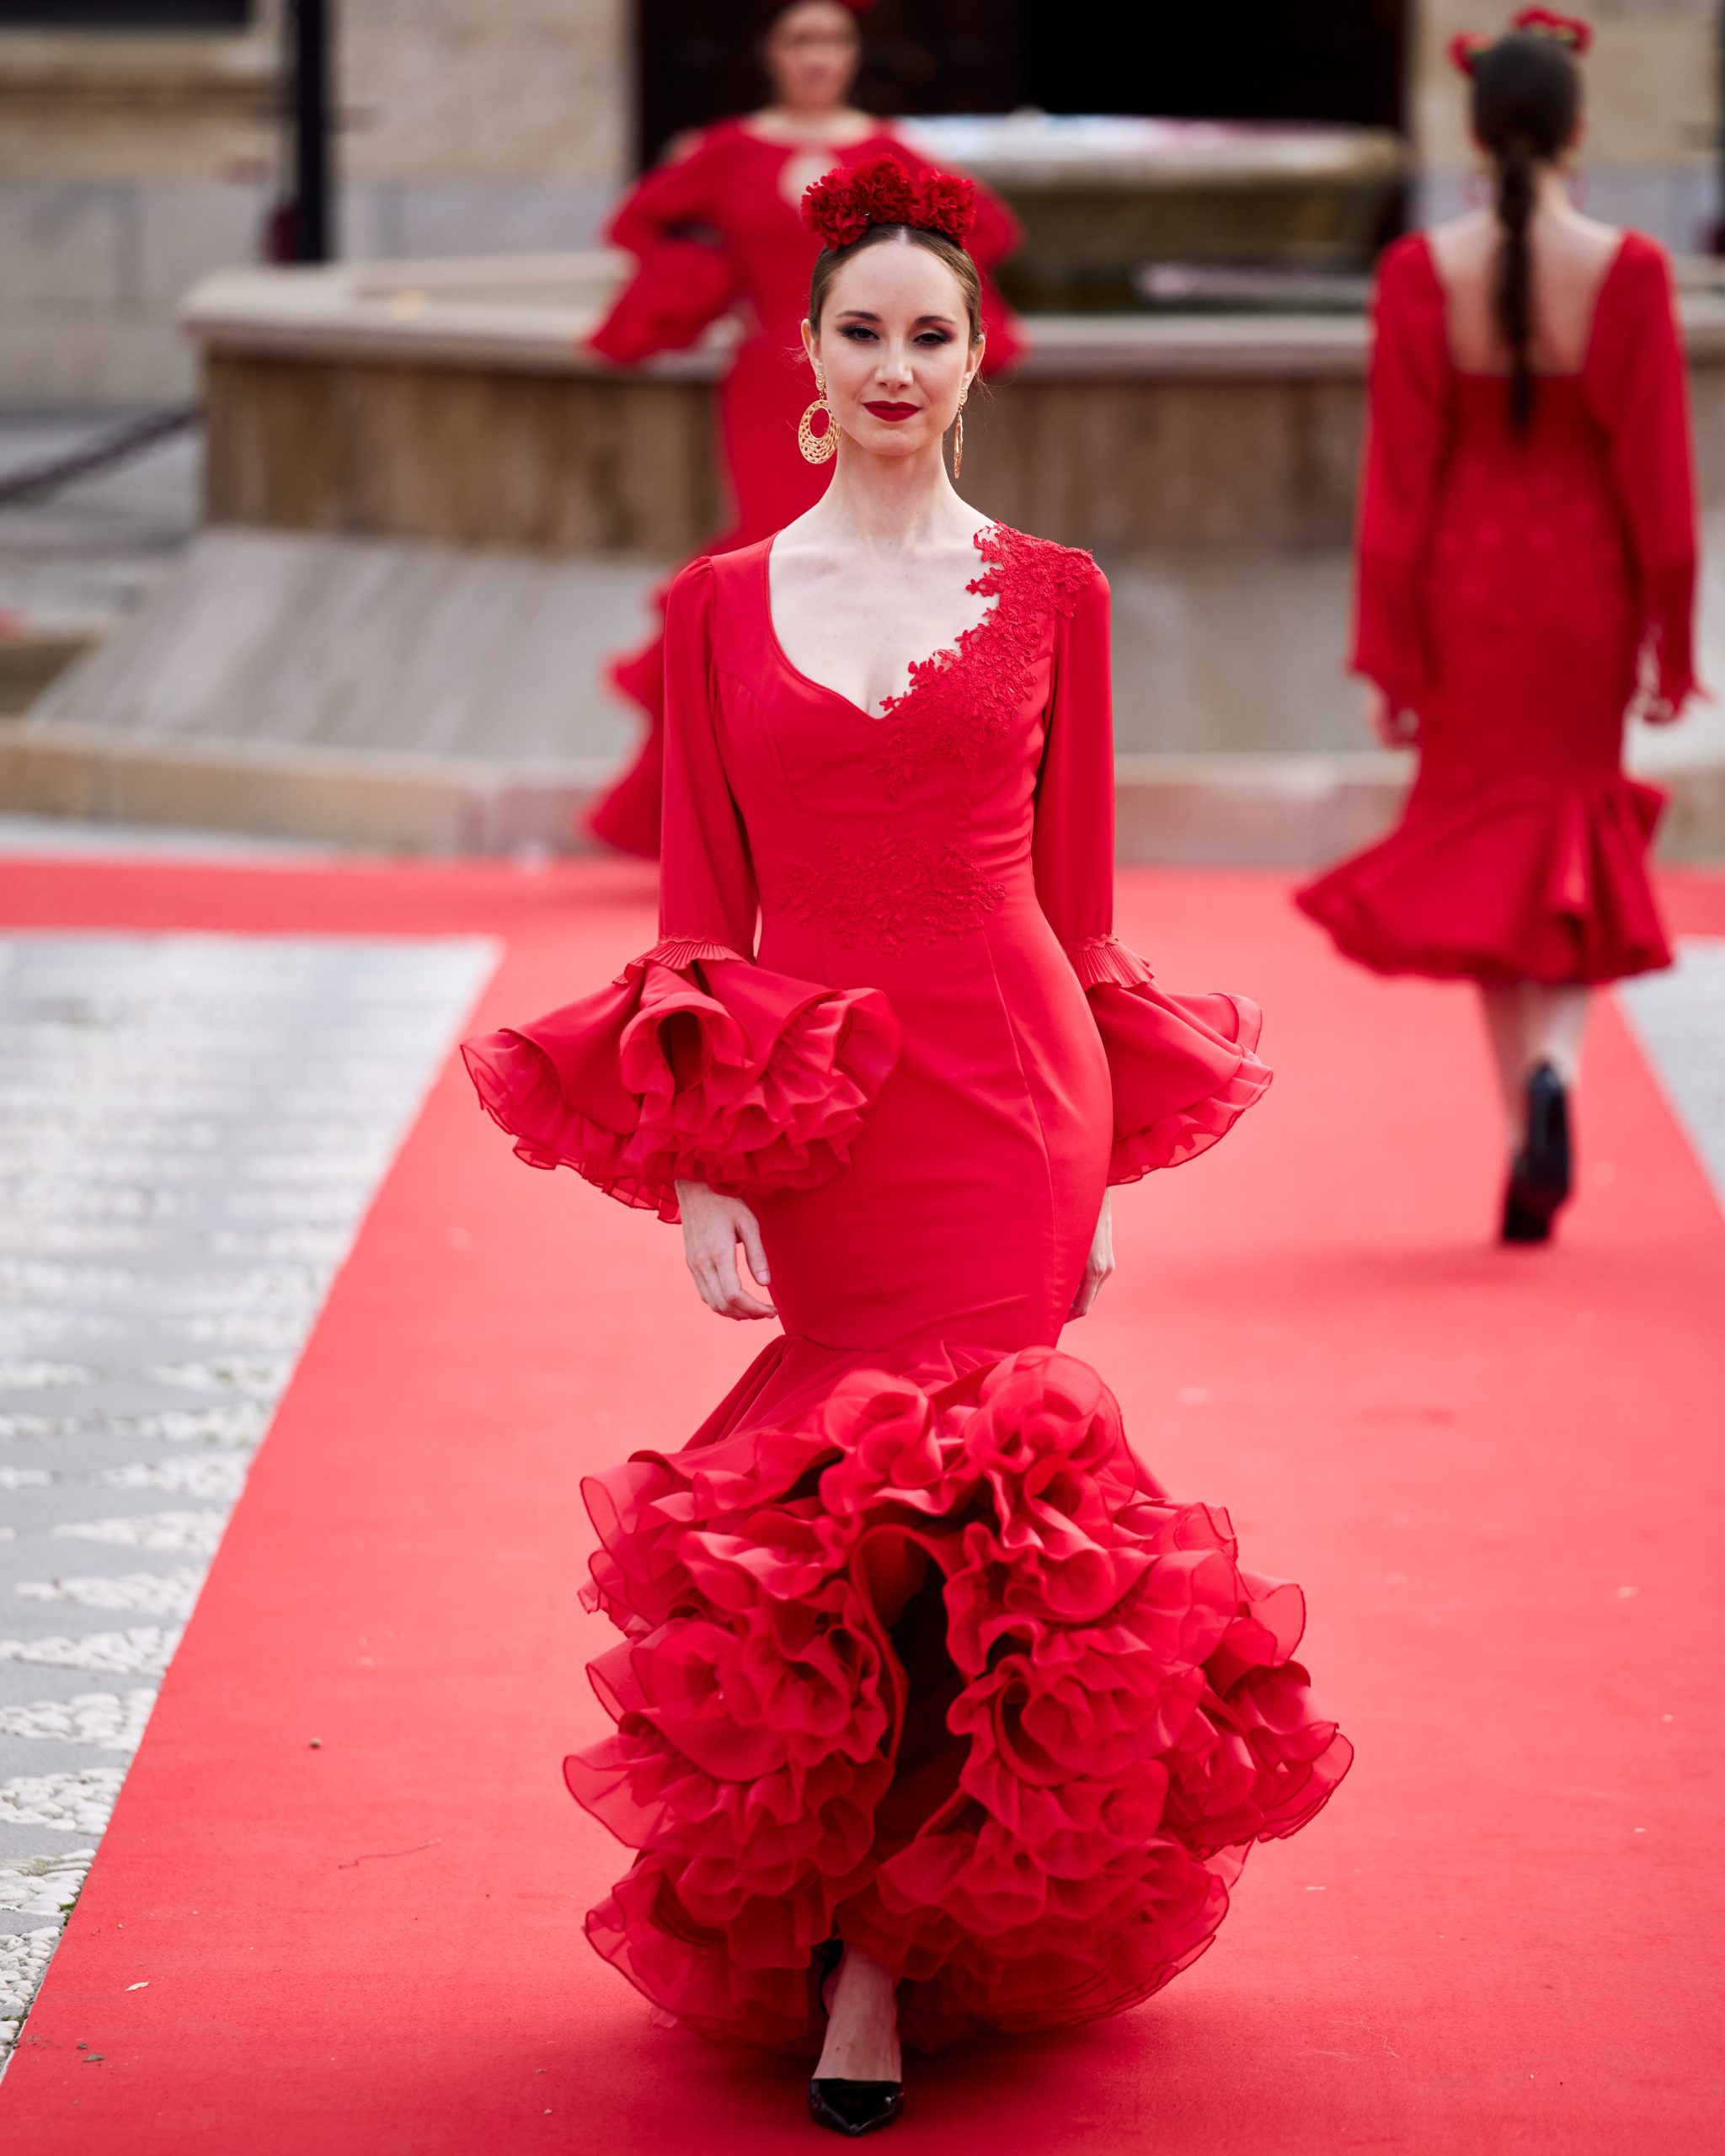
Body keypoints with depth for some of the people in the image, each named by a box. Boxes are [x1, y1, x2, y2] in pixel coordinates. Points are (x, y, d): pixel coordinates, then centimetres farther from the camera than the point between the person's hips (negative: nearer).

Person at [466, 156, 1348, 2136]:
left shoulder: (1051, 598, 6)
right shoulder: (722, 606, 7)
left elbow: (1075, 891, 8)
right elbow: (700, 905, 5)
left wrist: (1099, 1165, 6)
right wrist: (699, 1170, -5)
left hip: (1010, 1097, -1)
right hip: (813, 1118, 1)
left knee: (956, 1505, -5)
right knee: (835, 1509, 1)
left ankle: (872, 1954, 3)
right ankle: (871, 1933, 14)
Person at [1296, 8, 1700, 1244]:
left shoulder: (1421, 273, -8)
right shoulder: (1629, 272, -10)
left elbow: (1398, 478, -7)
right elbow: (1658, 474, -7)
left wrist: (1388, 655, -2)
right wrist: (1670, 643, 2)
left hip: (1464, 585, 0)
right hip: (1586, 585, 0)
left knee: (1487, 850, 12)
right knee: (1574, 849, 14)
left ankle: (1528, 1146, 8)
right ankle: (1552, 1066, -13)